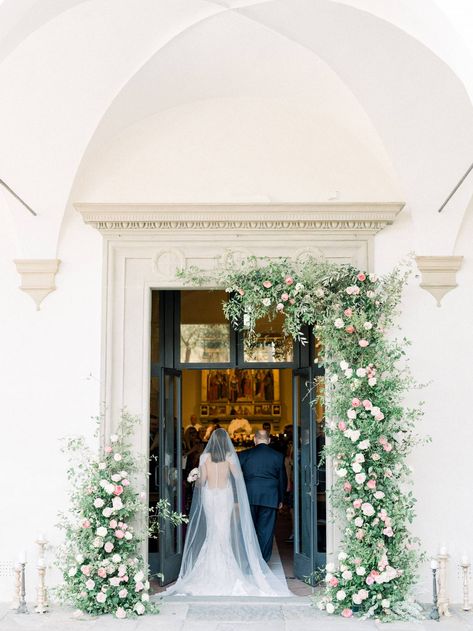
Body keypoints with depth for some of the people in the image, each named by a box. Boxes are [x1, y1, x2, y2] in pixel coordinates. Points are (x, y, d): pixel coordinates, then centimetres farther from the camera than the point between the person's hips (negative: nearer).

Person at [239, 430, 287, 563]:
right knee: (266, 531, 5)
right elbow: (283, 480, 8)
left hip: (249, 497, 0)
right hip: (270, 499, 0)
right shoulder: (278, 456, 2)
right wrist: (280, 499, 18)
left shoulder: (244, 455, 0)